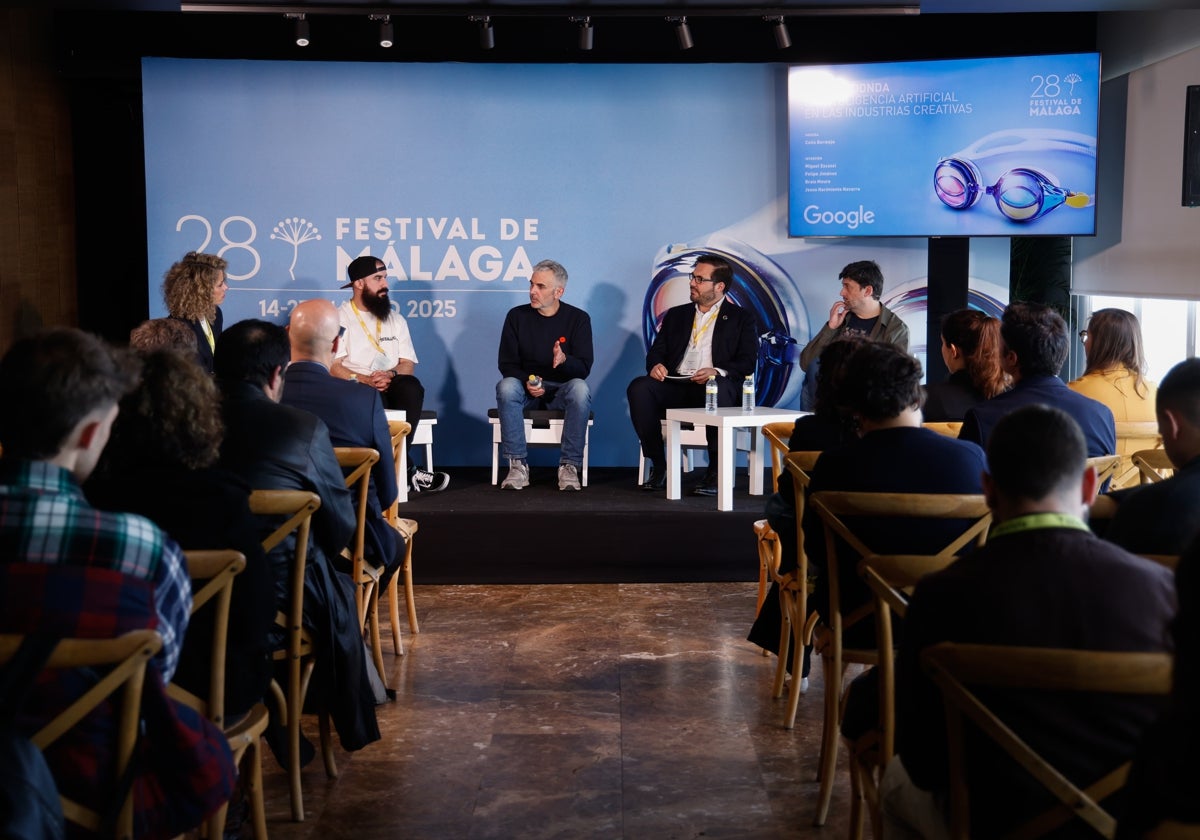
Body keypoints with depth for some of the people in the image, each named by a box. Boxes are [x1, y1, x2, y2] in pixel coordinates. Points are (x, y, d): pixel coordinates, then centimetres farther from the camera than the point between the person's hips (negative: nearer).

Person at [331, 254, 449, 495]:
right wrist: (364, 379, -21)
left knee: (412, 386, -31)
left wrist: (390, 374, -13)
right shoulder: (339, 318, 5)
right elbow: (332, 366, -6)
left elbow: (408, 364, 10)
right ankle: (406, 469, -34)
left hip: (390, 387, 4)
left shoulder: (395, 319, 19)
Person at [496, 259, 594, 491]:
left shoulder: (578, 318, -1)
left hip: (562, 390, -1)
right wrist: (527, 382, -19)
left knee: (580, 389, -35)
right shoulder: (517, 316, 2)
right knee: (506, 386, -33)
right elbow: (507, 363, 2)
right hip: (526, 389, 1)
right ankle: (518, 466, -30)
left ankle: (569, 466, -29)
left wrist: (565, 360, -31)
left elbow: (584, 368, -8)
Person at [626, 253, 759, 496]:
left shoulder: (741, 318, 11)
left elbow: (748, 362, 0)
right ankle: (658, 465, -20)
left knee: (719, 389, -40)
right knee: (639, 387, -27)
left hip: (716, 386, -3)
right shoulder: (676, 315, 23)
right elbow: (657, 350, 17)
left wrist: (717, 371, -20)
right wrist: (656, 365, -8)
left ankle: (715, 471, -30)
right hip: (676, 385, 4)